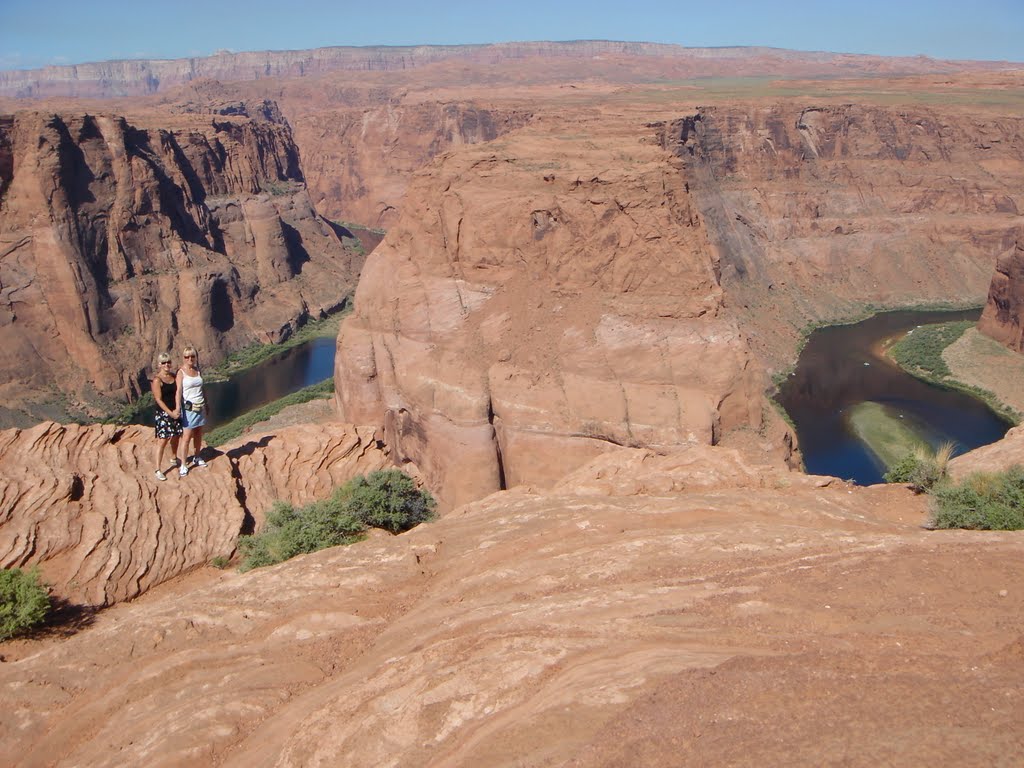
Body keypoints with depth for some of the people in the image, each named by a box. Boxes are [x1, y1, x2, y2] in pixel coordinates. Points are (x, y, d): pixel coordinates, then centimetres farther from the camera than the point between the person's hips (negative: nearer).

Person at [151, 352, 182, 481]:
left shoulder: (174, 377, 6)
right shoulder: (157, 380, -12)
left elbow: (177, 393, 4)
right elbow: (158, 399, -15)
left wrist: (177, 409, -10)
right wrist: (170, 413, -19)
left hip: (176, 412, 6)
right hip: (163, 413, -6)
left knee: (175, 437, 20)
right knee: (162, 440, -7)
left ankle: (174, 458, 44)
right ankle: (158, 469, -3)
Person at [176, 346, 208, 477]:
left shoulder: (198, 371, 9)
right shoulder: (181, 372, -7)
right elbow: (179, 391, -14)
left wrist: (206, 404, 16)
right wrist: (178, 408, -21)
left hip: (200, 407, 6)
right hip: (189, 407, -6)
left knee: (198, 435, 11)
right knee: (187, 436, -7)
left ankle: (196, 458, 26)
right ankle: (183, 464, -3)